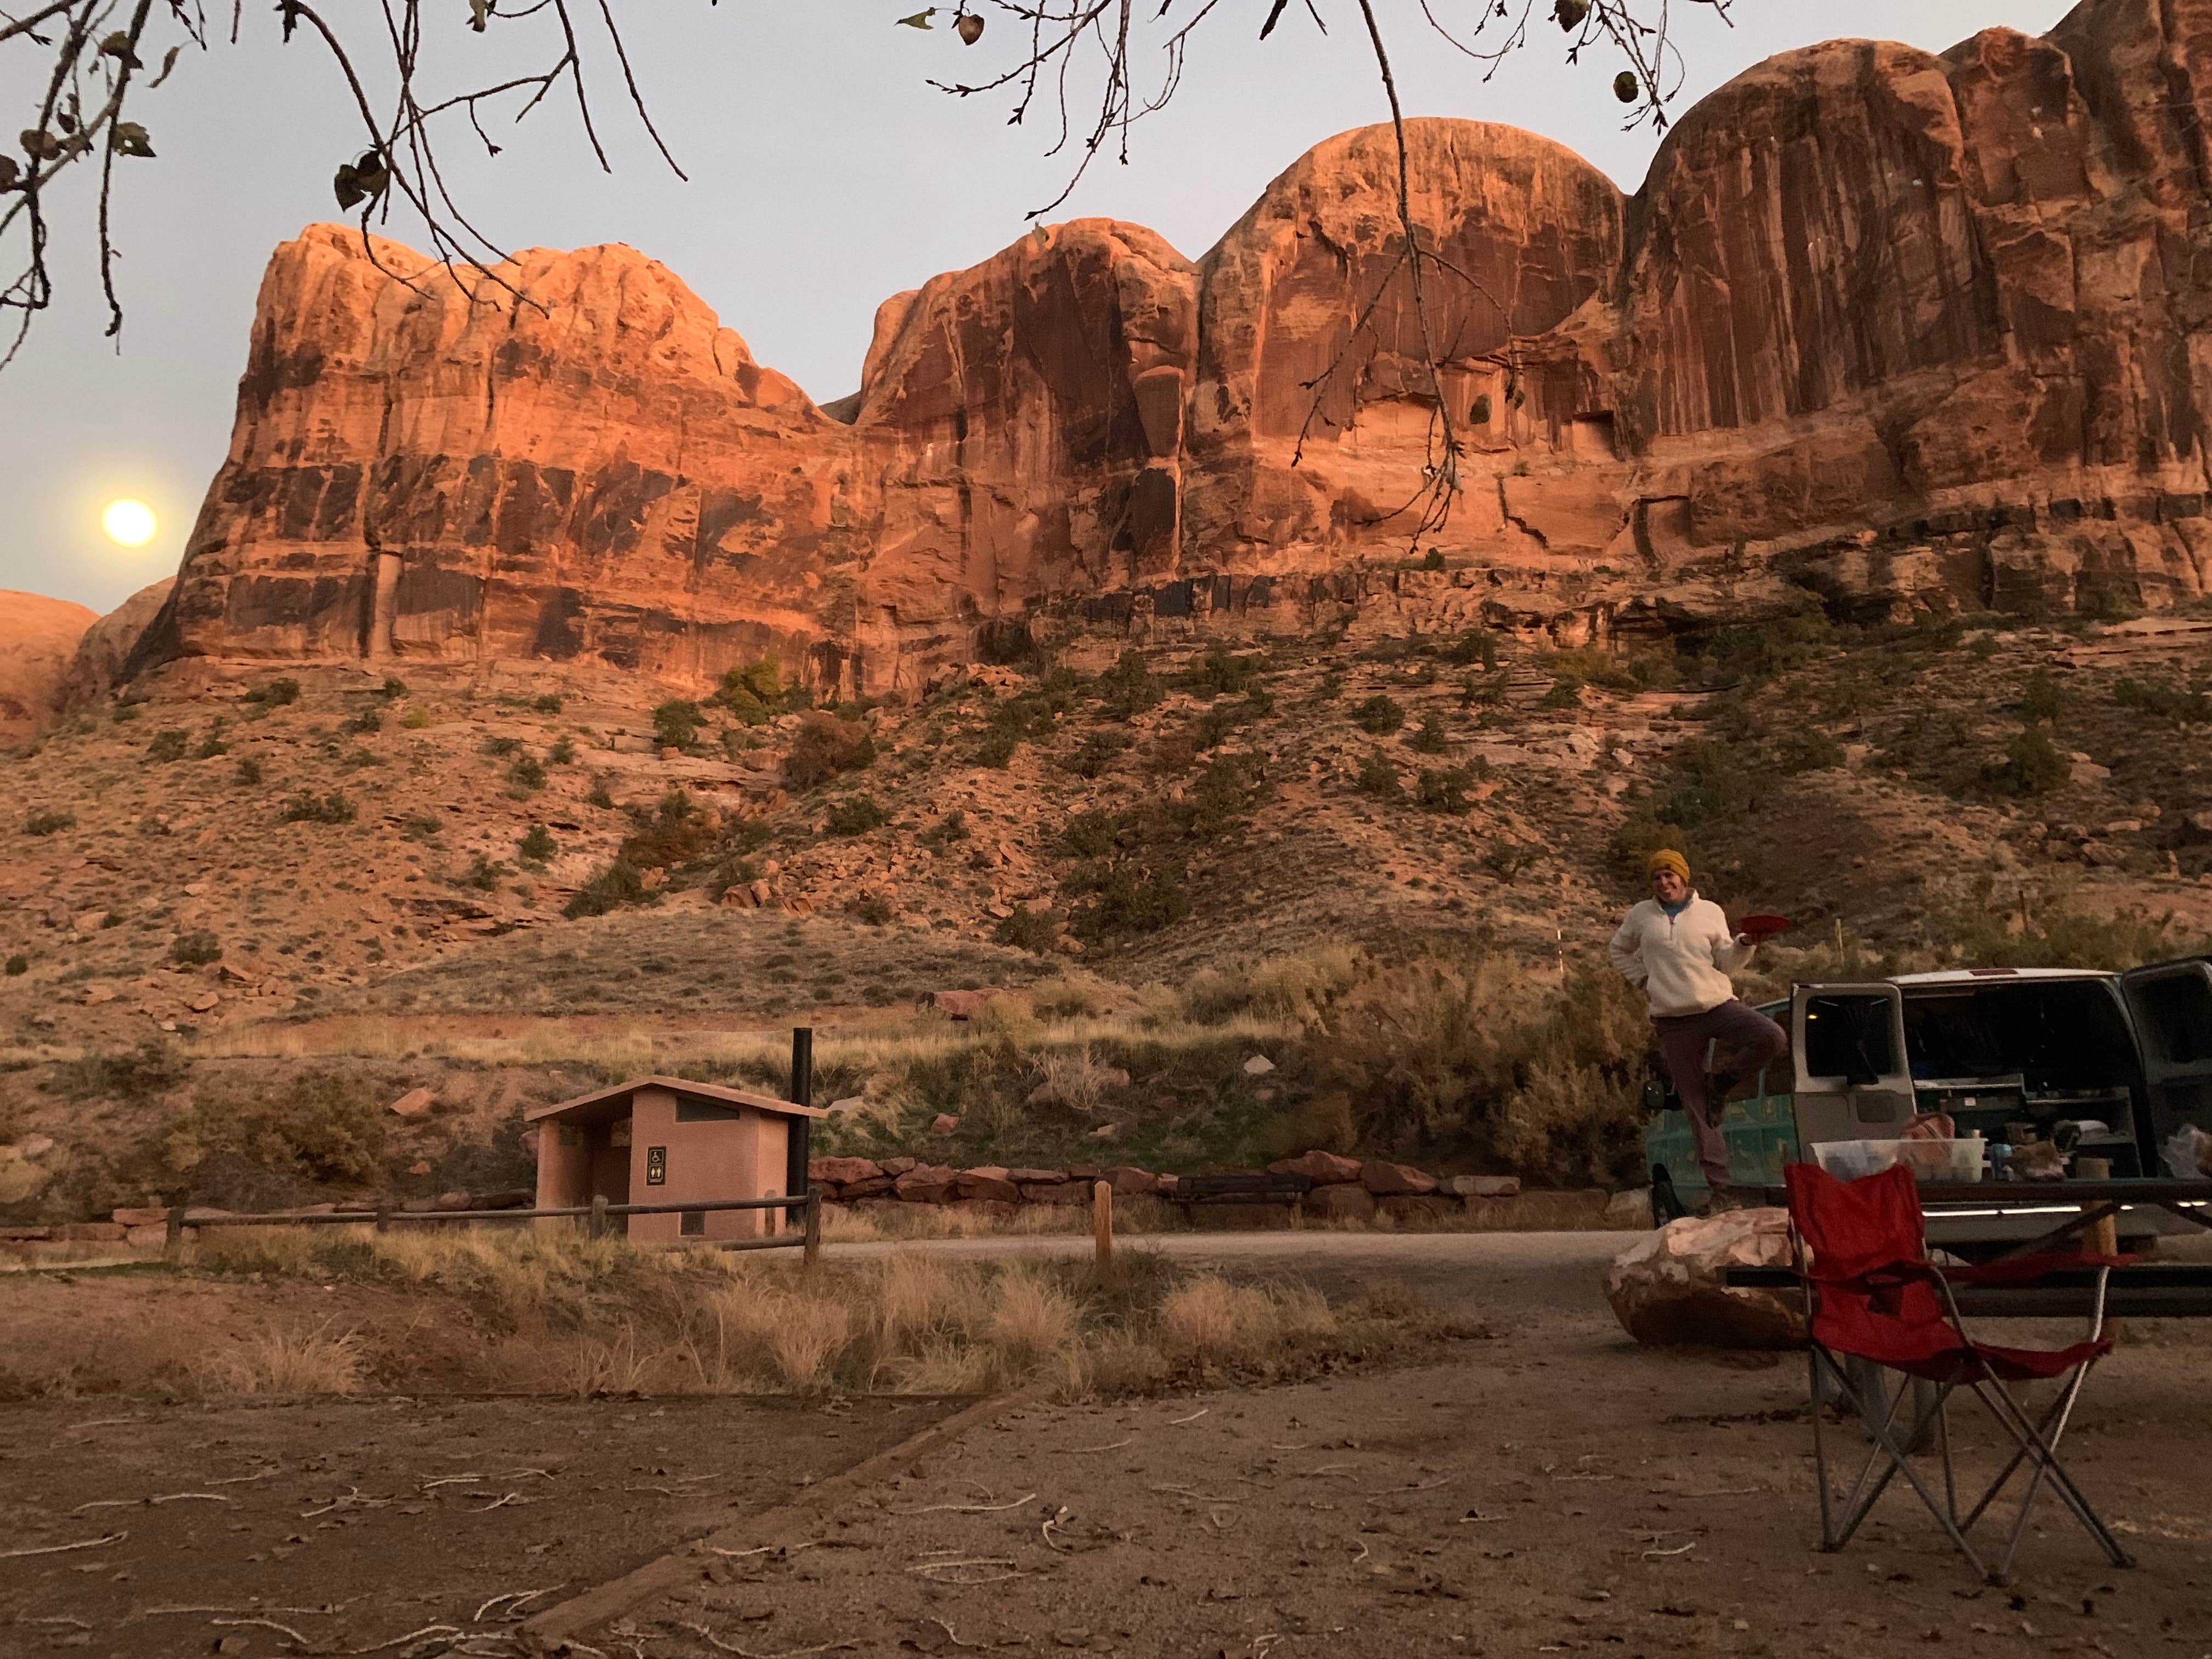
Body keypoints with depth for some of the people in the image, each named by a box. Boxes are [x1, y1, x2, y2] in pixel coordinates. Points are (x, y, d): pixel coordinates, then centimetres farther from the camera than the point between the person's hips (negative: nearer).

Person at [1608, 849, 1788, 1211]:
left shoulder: (1710, 912, 7)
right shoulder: (1642, 915, 8)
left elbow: (1726, 963, 8)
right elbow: (1618, 950, 24)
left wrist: (1745, 944, -11)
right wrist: (1642, 980, 10)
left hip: (1719, 1005, 0)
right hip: (1673, 1021, 0)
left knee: (1773, 1038, -28)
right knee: (1697, 1108, 0)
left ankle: (1721, 1083, -3)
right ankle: (1721, 1189, 7)